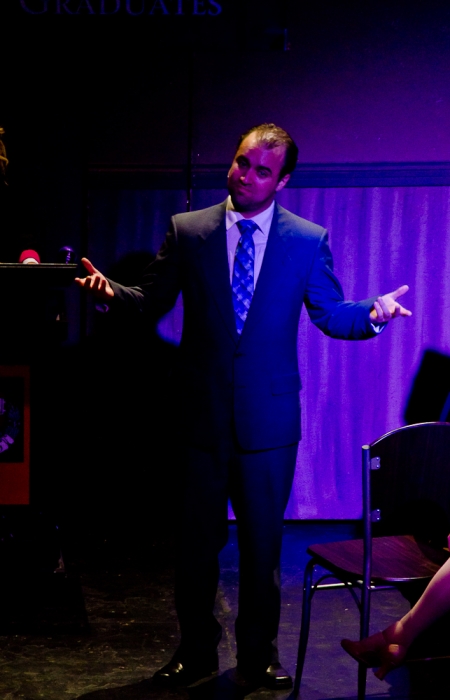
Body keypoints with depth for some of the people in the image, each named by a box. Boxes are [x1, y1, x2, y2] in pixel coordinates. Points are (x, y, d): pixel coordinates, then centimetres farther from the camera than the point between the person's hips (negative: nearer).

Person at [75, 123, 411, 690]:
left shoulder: (308, 240, 1)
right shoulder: (186, 231, 1)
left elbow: (331, 314, 3)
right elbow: (152, 299, 4)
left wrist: (372, 313, -17)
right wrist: (112, 292, -16)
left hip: (269, 417, 0)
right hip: (202, 414, 1)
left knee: (262, 543, 9)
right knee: (197, 541, 11)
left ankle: (258, 655, 25)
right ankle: (197, 650, 28)